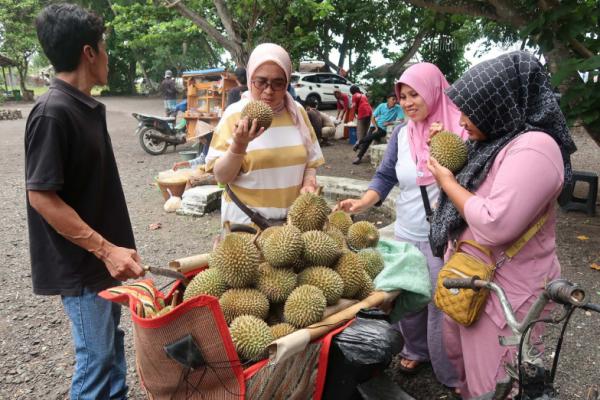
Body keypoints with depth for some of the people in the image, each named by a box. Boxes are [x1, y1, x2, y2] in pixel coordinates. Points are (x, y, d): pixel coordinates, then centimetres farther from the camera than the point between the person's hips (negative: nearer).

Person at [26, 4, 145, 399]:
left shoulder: (90, 107, 6)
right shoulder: (52, 112, -21)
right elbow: (41, 196, -22)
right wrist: (105, 250, -23)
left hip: (104, 255, 8)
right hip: (80, 263, -8)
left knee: (111, 341, 22)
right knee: (96, 355, 5)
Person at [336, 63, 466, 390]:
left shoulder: (459, 128, -9)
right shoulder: (401, 133, 4)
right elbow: (386, 176, 6)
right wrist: (363, 202, -9)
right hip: (406, 234, 4)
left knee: (442, 305, 4)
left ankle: (451, 373, 25)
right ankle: (415, 350, 42)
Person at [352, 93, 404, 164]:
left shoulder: (398, 108, -6)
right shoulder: (382, 106, -1)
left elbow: (402, 120, -14)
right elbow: (373, 118, 3)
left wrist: (389, 123, -21)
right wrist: (376, 127, -11)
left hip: (384, 129, -1)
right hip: (375, 126, 1)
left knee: (372, 136, -29)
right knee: (369, 138, -25)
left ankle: (359, 142, -2)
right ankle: (359, 157, -19)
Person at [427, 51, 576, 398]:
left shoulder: (532, 148, -24)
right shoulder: (498, 141, 6)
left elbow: (495, 225, -31)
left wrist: (448, 183, -18)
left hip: (505, 289, -9)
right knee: (464, 356, 26)